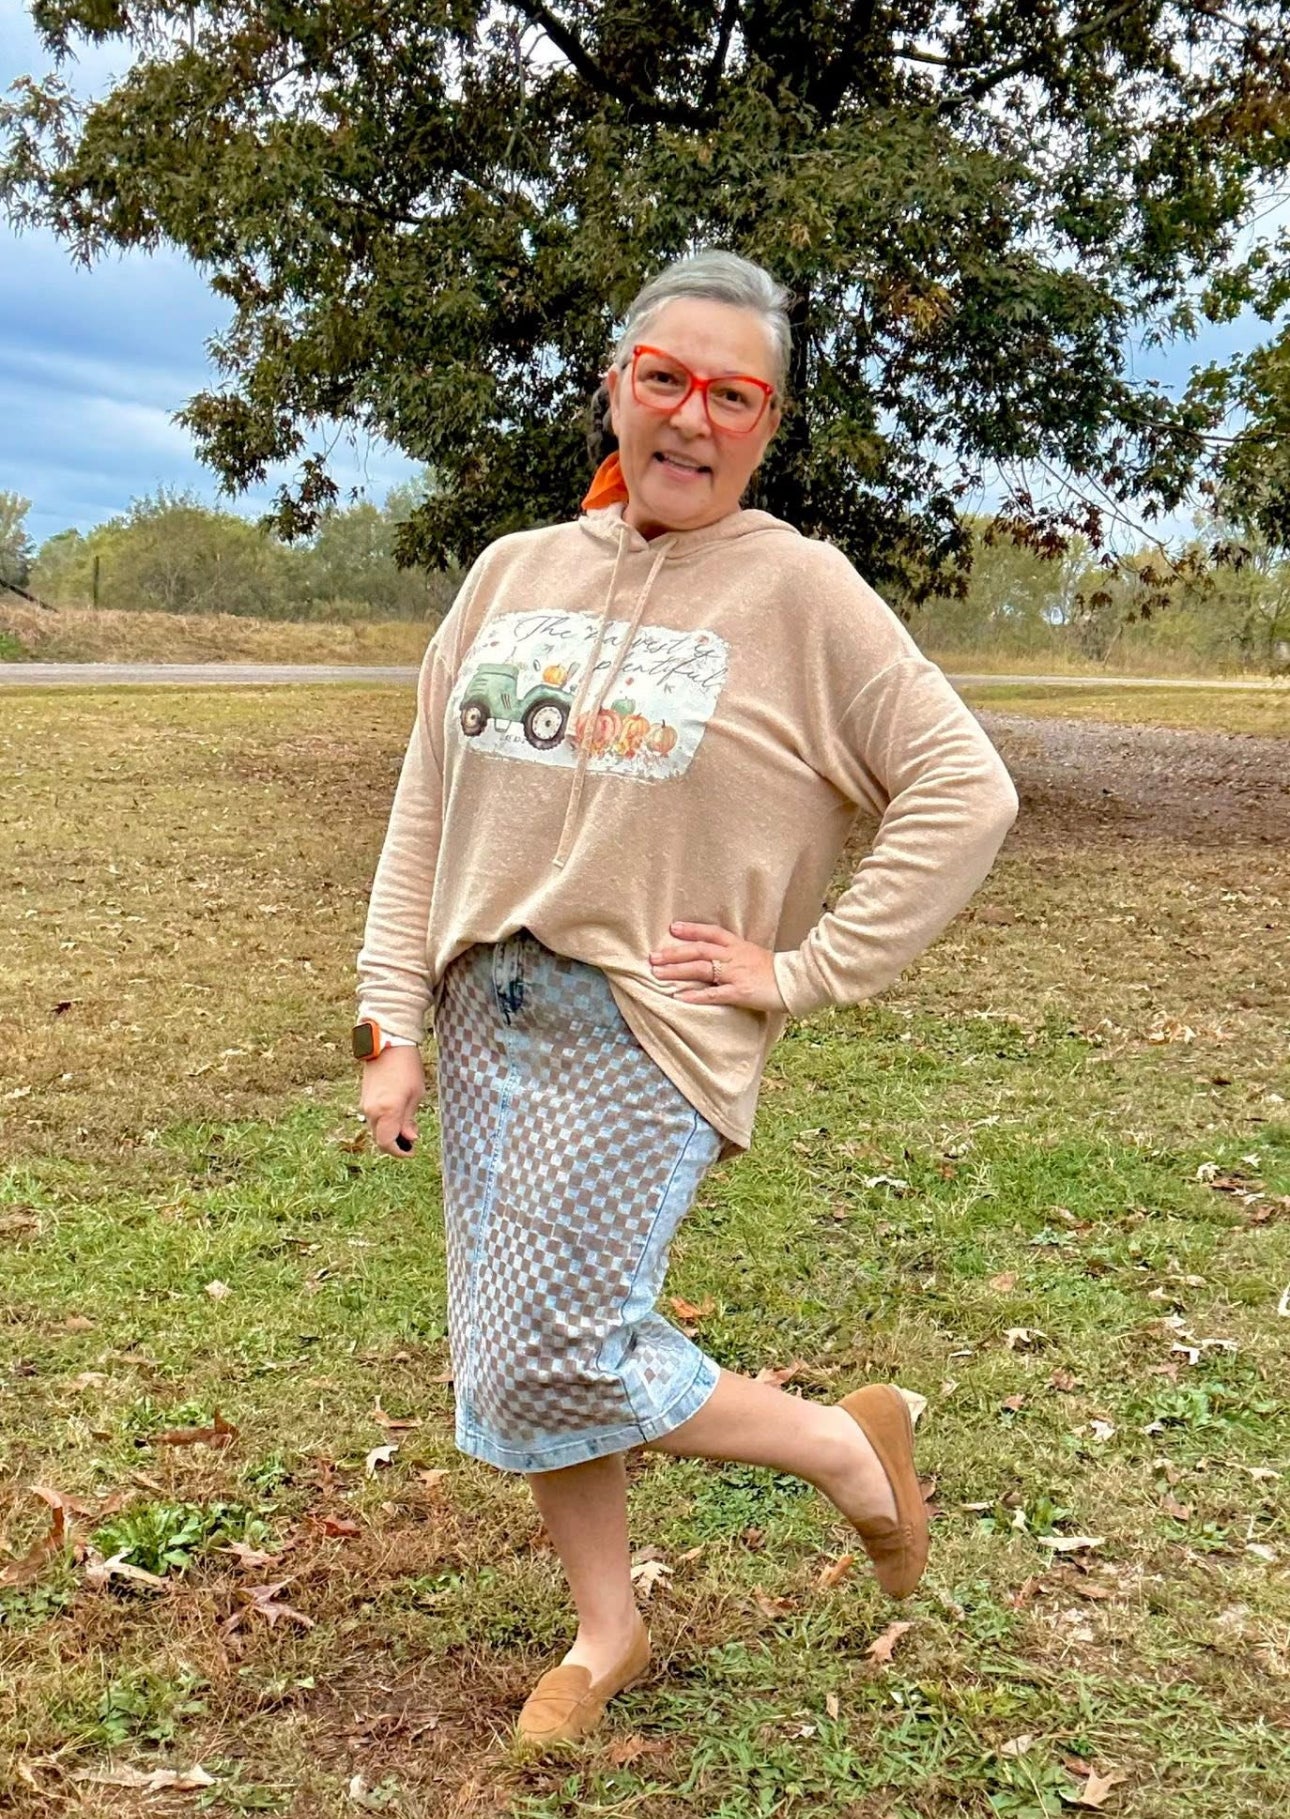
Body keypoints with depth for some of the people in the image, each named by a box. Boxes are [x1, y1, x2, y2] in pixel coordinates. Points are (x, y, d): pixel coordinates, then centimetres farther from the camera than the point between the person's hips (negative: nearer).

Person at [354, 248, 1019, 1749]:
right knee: (512, 1360, 11)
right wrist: (391, 1020, 3)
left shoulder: (798, 588, -6)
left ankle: (845, 1442, 15)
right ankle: (606, 1635, 33)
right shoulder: (512, 572, 8)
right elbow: (426, 806, 9)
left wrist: (806, 972, -10)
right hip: (485, 1010, 6)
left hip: (648, 1032, -5)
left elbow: (965, 792, -8)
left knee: (546, 1373, -9)